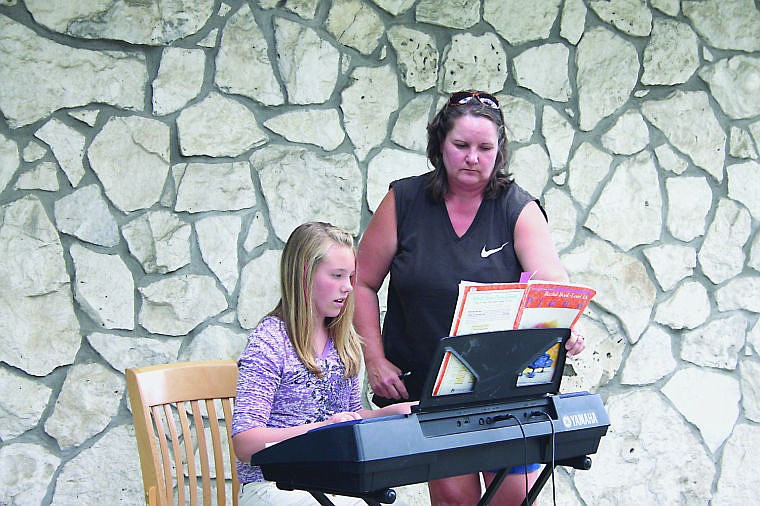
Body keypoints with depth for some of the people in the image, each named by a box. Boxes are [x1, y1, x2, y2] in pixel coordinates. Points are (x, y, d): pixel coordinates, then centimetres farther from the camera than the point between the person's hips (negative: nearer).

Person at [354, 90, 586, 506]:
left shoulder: (519, 209, -3)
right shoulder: (404, 202, -2)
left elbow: (552, 282, -16)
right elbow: (362, 283, 4)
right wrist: (375, 360, -5)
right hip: (420, 382, 0)